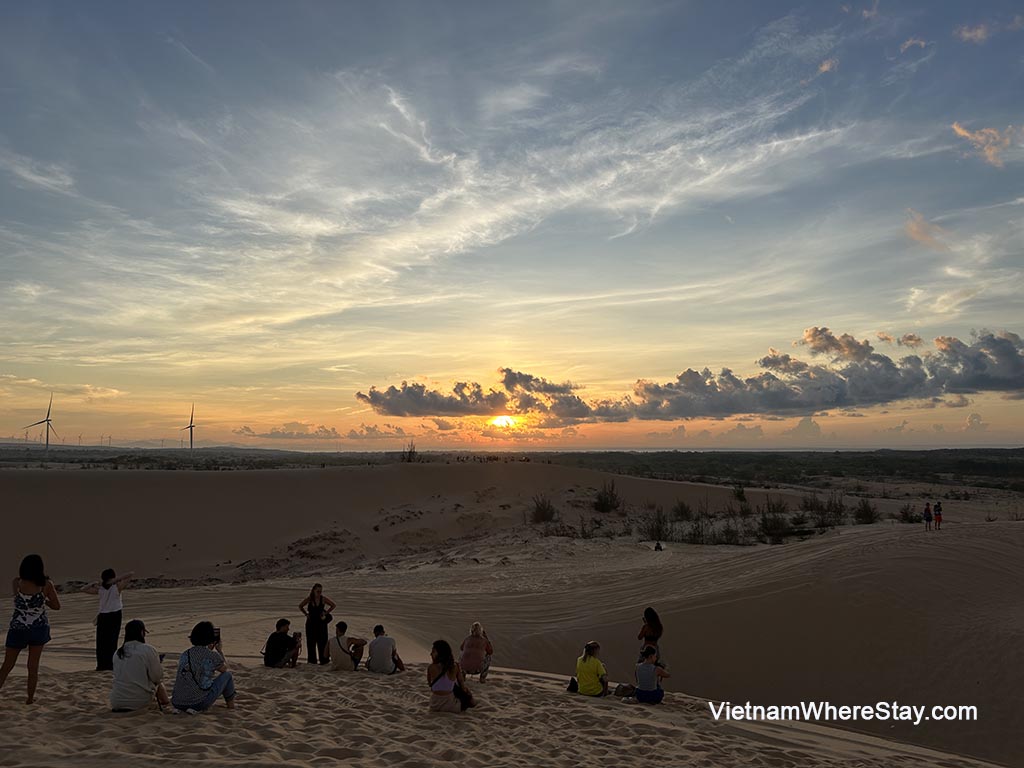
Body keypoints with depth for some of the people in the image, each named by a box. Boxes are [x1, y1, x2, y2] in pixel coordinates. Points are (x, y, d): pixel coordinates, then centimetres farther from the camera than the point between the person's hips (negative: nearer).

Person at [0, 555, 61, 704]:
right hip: (39, 628, 0)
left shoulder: (16, 583, -6)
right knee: (33, 666, 10)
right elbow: (57, 606, 0)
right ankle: (30, 698, 16)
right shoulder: (46, 585, -10)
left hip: (18, 628, 0)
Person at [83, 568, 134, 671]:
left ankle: (101, 665, 5)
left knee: (101, 642, 8)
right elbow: (132, 573, -11)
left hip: (103, 617, 2)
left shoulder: (99, 589, 1)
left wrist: (94, 584, 8)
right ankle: (110, 664, -1)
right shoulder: (117, 587, -7)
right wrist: (118, 579, -12)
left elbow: (83, 589, 13)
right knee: (112, 641, 2)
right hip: (115, 616, -2)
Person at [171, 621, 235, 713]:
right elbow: (224, 668, 18)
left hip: (177, 704, 6)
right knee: (227, 675, 17)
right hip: (199, 704, -6)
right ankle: (231, 708, 28)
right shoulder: (213, 656, -6)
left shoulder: (184, 655, 8)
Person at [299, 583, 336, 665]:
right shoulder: (309, 599, -3)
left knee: (322, 641, -3)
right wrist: (306, 614, 5)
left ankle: (323, 659, 2)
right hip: (311, 623, 1)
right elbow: (300, 606, 13)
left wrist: (326, 613, -1)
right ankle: (312, 659, 16)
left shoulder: (324, 599, -5)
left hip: (321, 622, -1)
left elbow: (333, 605, 6)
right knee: (311, 642, 6)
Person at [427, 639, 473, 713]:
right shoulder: (455, 666, -12)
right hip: (450, 706, -1)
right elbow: (463, 687, 0)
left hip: (435, 707, 1)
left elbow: (429, 683, 4)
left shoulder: (431, 668, -15)